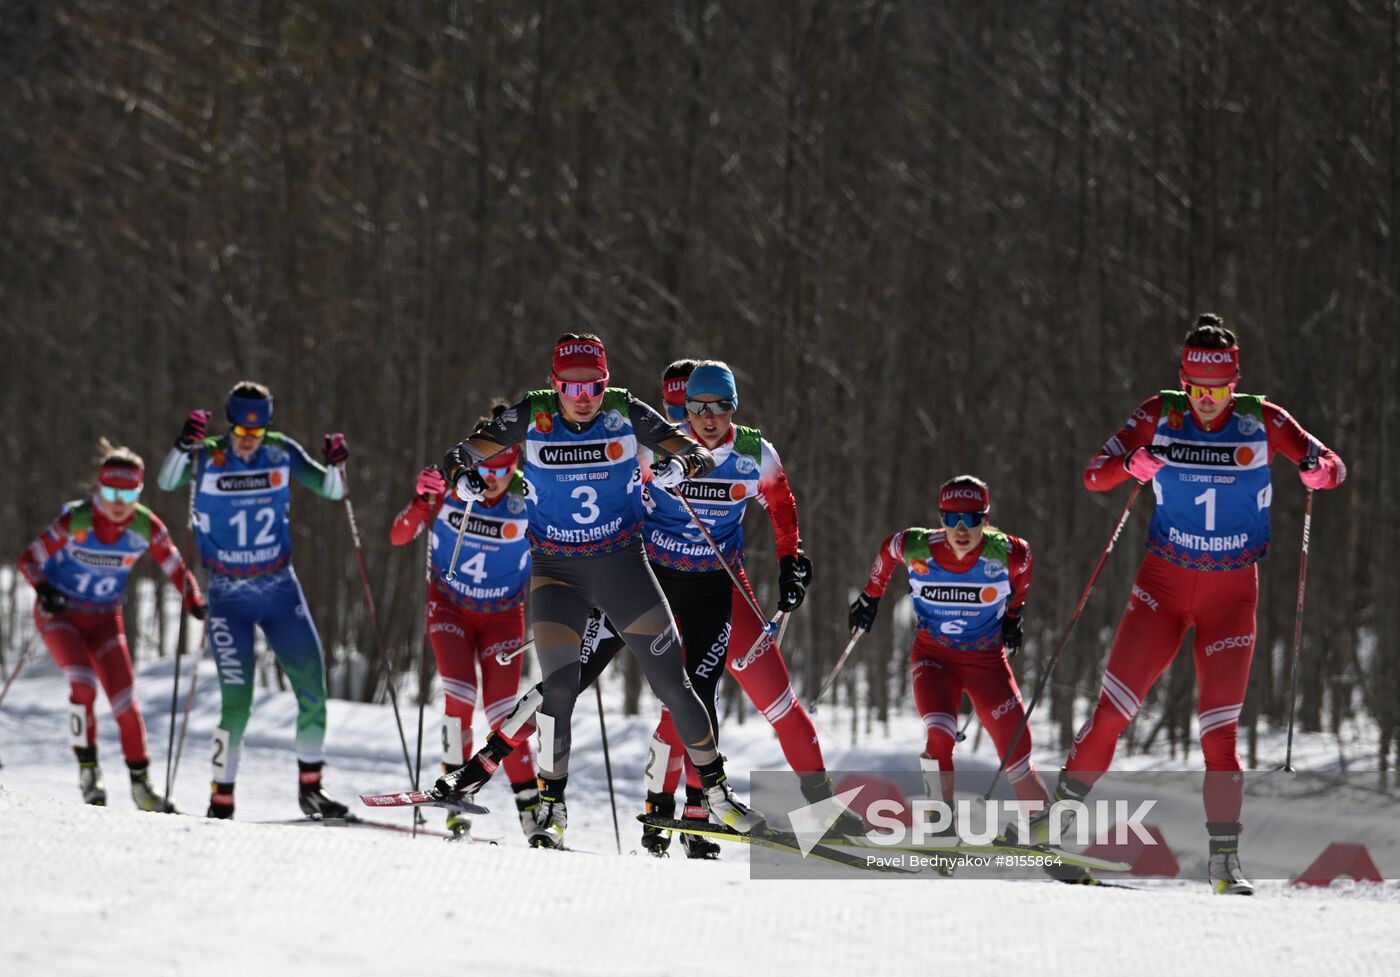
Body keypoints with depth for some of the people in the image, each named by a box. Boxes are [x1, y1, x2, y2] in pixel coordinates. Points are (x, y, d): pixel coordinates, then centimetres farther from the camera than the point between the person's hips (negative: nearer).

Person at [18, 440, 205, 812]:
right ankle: (88, 768, -10)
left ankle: (141, 783, 8)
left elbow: (176, 569, -4)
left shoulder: (145, 527, -15)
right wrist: (43, 589, -36)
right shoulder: (75, 522, -23)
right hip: (59, 613, -3)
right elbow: (29, 559, -17)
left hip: (104, 619, 3)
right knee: (83, 683, -25)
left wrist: (196, 603, -21)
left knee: (124, 698, -4)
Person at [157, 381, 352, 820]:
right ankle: (221, 797, 1)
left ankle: (310, 786, 15)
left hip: (280, 590, 3)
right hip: (228, 597, -3)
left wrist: (335, 465, -20)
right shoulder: (207, 458, -8)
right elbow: (167, 482, -24)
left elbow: (330, 489, 1)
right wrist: (184, 446, -43)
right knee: (237, 702, -11)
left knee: (313, 689, 0)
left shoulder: (281, 453, -1)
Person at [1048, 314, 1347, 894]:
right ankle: (1062, 808, 10)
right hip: (1164, 582, 1)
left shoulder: (1262, 421, -6)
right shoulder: (1160, 417, -5)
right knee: (1114, 708, -7)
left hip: (1232, 591, -1)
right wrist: (1132, 464, -29)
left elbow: (1332, 467, -4)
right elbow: (1094, 476, -6)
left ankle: (1224, 859, 1)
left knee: (1220, 729, -6)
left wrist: (1318, 469, -29)